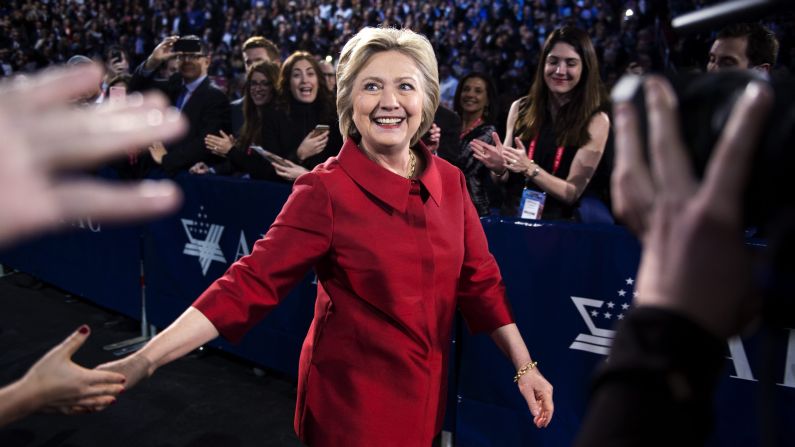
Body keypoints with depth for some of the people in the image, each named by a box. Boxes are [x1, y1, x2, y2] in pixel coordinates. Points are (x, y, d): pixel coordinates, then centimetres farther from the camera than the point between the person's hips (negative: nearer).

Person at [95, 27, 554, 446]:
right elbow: (252, 283, -21)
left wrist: (525, 367, 2)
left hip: (425, 392, 5)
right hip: (353, 397, -4)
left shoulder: (449, 181, -3)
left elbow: (479, 280, 3)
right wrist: (142, 362, -27)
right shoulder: (326, 189, -17)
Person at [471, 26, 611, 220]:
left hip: (557, 224, -1)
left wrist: (530, 168, -19)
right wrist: (499, 169, -12)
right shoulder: (521, 108, 2)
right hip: (510, 217, 1)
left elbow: (573, 193, -7)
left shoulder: (596, 120, -5)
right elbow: (505, 181, 9)